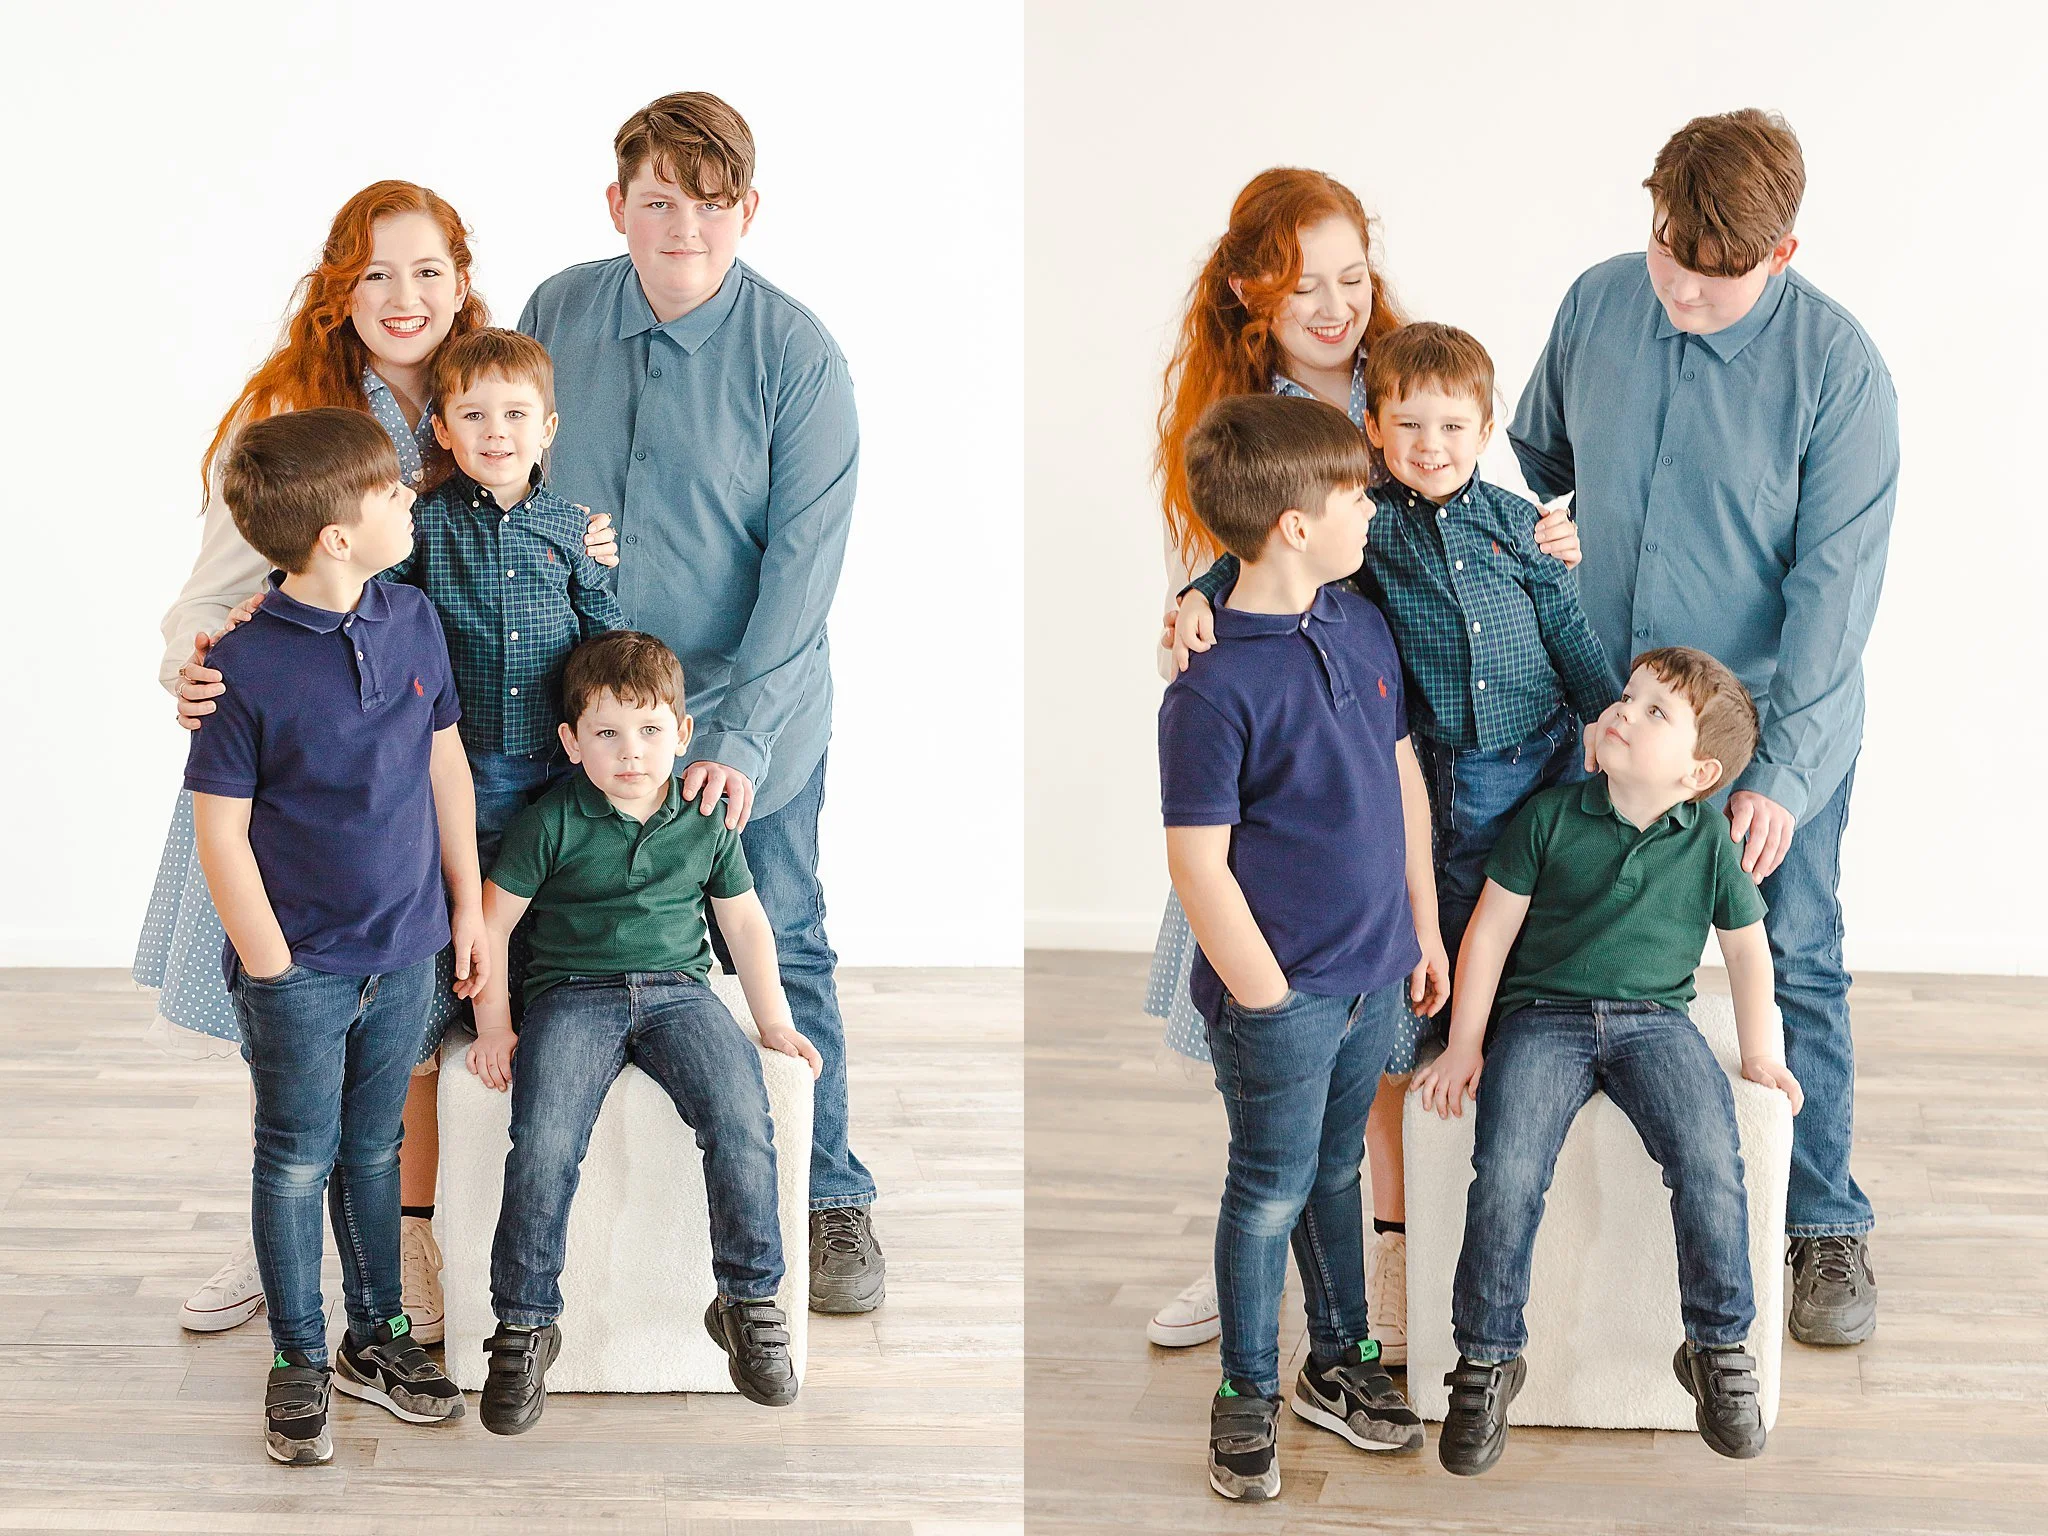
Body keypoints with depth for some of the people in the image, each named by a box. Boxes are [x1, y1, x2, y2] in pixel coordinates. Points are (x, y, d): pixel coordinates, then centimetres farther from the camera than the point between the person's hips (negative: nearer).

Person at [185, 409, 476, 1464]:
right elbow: (221, 831, -14)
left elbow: (446, 767, 9)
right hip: (300, 964, -5)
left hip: (404, 949, 5)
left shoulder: (413, 623, -3)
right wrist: (272, 970, -12)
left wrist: (467, 903, 10)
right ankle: (299, 1358, 23)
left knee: (374, 1148, 18)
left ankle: (376, 1337, 32)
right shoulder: (246, 663, -19)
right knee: (297, 1159, 9)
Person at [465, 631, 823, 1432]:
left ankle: (749, 1301, -11)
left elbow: (744, 920, 19)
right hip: (572, 994, -2)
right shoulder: (552, 823, -1)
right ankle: (525, 1322, -14)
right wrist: (494, 1025, -2)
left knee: (742, 1119, -26)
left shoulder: (707, 823, 8)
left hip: (677, 990, 2)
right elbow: (492, 919, 4)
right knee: (544, 1142, -28)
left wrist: (774, 1020, 13)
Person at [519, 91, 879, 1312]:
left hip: (749, 721, -3)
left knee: (781, 960, 6)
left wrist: (742, 737, -23)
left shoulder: (799, 359, -14)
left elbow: (804, 562, -16)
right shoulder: (556, 316, -2)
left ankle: (831, 1197, 21)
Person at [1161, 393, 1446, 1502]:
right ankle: (1248, 1398, 25)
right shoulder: (1214, 685, -22)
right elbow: (1199, 866, -19)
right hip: (1280, 994, -7)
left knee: (1336, 1174, 22)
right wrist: (1269, 1002, -15)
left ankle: (1339, 1366, 37)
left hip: (1375, 973, 7)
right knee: (1271, 1193, 8)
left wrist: (1423, 925, 13)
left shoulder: (1361, 626, 1)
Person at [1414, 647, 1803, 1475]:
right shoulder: (1550, 817, 0)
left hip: (1654, 1021, 1)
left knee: (1710, 1163, -26)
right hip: (1544, 1018, 0)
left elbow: (1745, 943, 15)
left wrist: (1760, 1051, 10)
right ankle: (1487, 1358, -8)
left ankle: (1719, 1346, -6)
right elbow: (1493, 926, 4)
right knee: (1506, 1174, -25)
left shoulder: (1710, 840, 2)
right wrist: (1464, 1043, 0)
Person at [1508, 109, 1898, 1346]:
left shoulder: (1839, 367, -18)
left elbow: (1834, 585, -18)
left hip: (1773, 727, -3)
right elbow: (1537, 456, 14)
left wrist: (1781, 774, -22)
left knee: (1797, 969, 6)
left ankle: (1827, 1222, 21)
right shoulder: (1597, 305, -5)